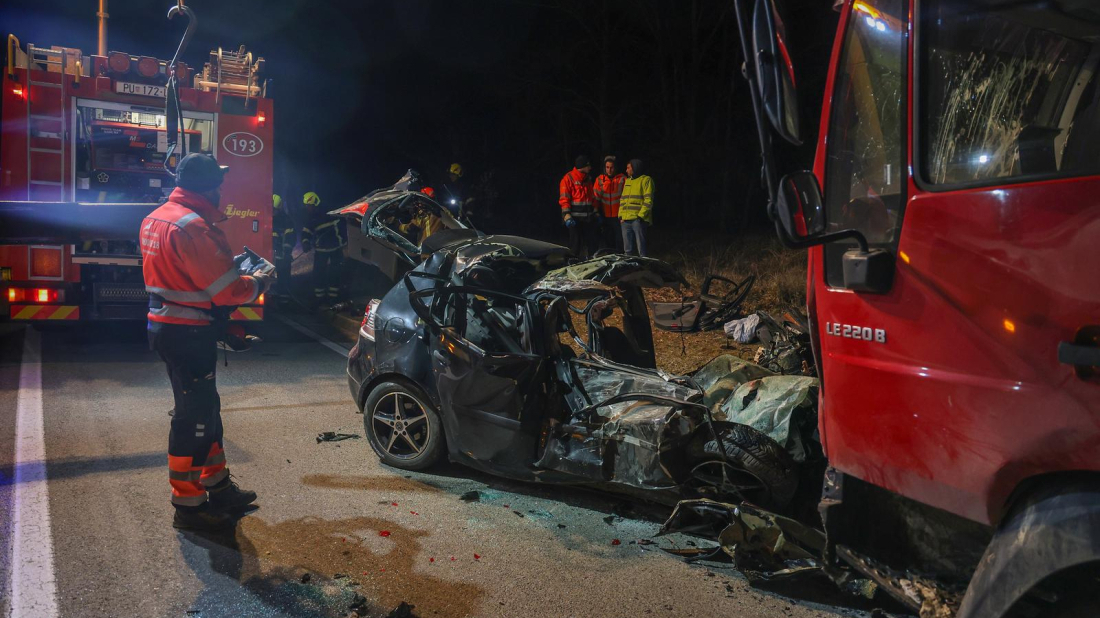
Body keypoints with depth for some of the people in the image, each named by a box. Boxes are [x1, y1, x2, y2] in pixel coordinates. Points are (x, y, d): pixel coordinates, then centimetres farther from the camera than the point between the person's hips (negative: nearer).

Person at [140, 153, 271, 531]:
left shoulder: (156, 218, 11)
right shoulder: (192, 226, -21)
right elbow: (226, 289, -21)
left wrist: (231, 264, 13)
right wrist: (259, 283, -4)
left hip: (165, 325, 11)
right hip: (188, 333, -10)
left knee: (205, 408, 19)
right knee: (193, 415, 0)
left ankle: (218, 486, 32)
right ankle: (188, 506, 11)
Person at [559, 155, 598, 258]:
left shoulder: (587, 180, 18)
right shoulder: (568, 179, -6)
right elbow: (564, 199, -11)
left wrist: (596, 213, 18)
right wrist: (567, 215, -19)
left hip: (589, 218, 7)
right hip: (575, 218, -7)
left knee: (593, 242, 6)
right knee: (576, 243, -3)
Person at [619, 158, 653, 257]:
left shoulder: (646, 180, -1)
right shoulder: (627, 181, 21)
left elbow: (648, 200, -9)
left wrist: (641, 215, -17)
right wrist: (620, 214, 10)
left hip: (638, 219, -7)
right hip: (625, 219, 7)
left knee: (641, 247, -6)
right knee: (627, 248, 10)